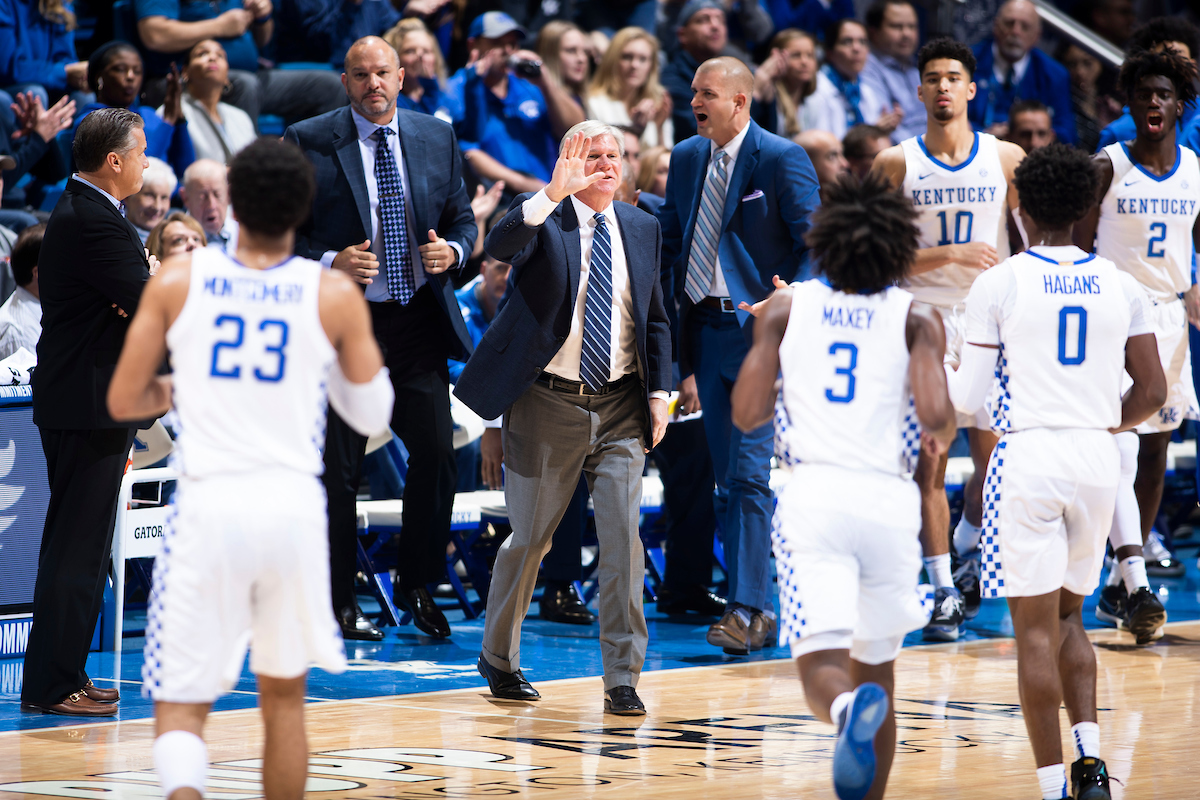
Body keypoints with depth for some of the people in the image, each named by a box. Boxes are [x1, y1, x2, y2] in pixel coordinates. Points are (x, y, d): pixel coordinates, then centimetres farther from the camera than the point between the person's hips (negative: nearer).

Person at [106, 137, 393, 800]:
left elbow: (122, 402, 5)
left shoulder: (178, 280, 0)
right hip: (293, 504, 1)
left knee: (180, 708, 2)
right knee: (284, 695, 21)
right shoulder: (333, 295, 0)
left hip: (208, 504, -1)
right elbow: (371, 415, 11)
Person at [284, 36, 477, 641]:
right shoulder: (309, 142, -3)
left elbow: (462, 216, 16)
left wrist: (453, 250, -6)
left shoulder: (437, 138, 9)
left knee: (436, 452, -2)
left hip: (417, 320, 3)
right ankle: (338, 602, 12)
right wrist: (330, 264, -19)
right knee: (338, 471, 1)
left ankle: (417, 586, 16)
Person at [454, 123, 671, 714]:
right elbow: (499, 247, -28)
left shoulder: (642, 229, 10)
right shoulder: (542, 217, -4)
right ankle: (498, 658, 29)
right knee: (529, 538, 8)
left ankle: (622, 680, -3)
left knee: (623, 539, -8)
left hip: (620, 409, 3)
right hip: (548, 404, -3)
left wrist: (659, 390, 6)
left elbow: (655, 320, 17)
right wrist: (554, 193, -40)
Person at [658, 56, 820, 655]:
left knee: (750, 475, -13)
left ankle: (747, 610, -14)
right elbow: (671, 241, 17)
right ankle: (757, 610, 15)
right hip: (707, 331, 7)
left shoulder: (781, 159, -8)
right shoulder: (686, 158, 12)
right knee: (727, 479, 9)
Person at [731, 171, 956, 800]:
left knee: (822, 663, -10)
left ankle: (849, 709, -44)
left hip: (812, 494, -1)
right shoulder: (916, 318, 6)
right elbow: (935, 416, -7)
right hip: (888, 500, 1)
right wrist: (941, 437, 16)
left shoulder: (786, 307, 9)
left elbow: (746, 414, 6)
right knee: (876, 667, 16)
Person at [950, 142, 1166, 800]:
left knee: (1036, 631, 1)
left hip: (1028, 456, -4)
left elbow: (968, 398, -4)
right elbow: (1152, 391, 5)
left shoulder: (999, 283, -4)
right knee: (1067, 616, 20)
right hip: (1098, 459, 4)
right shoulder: (1118, 284, 6)